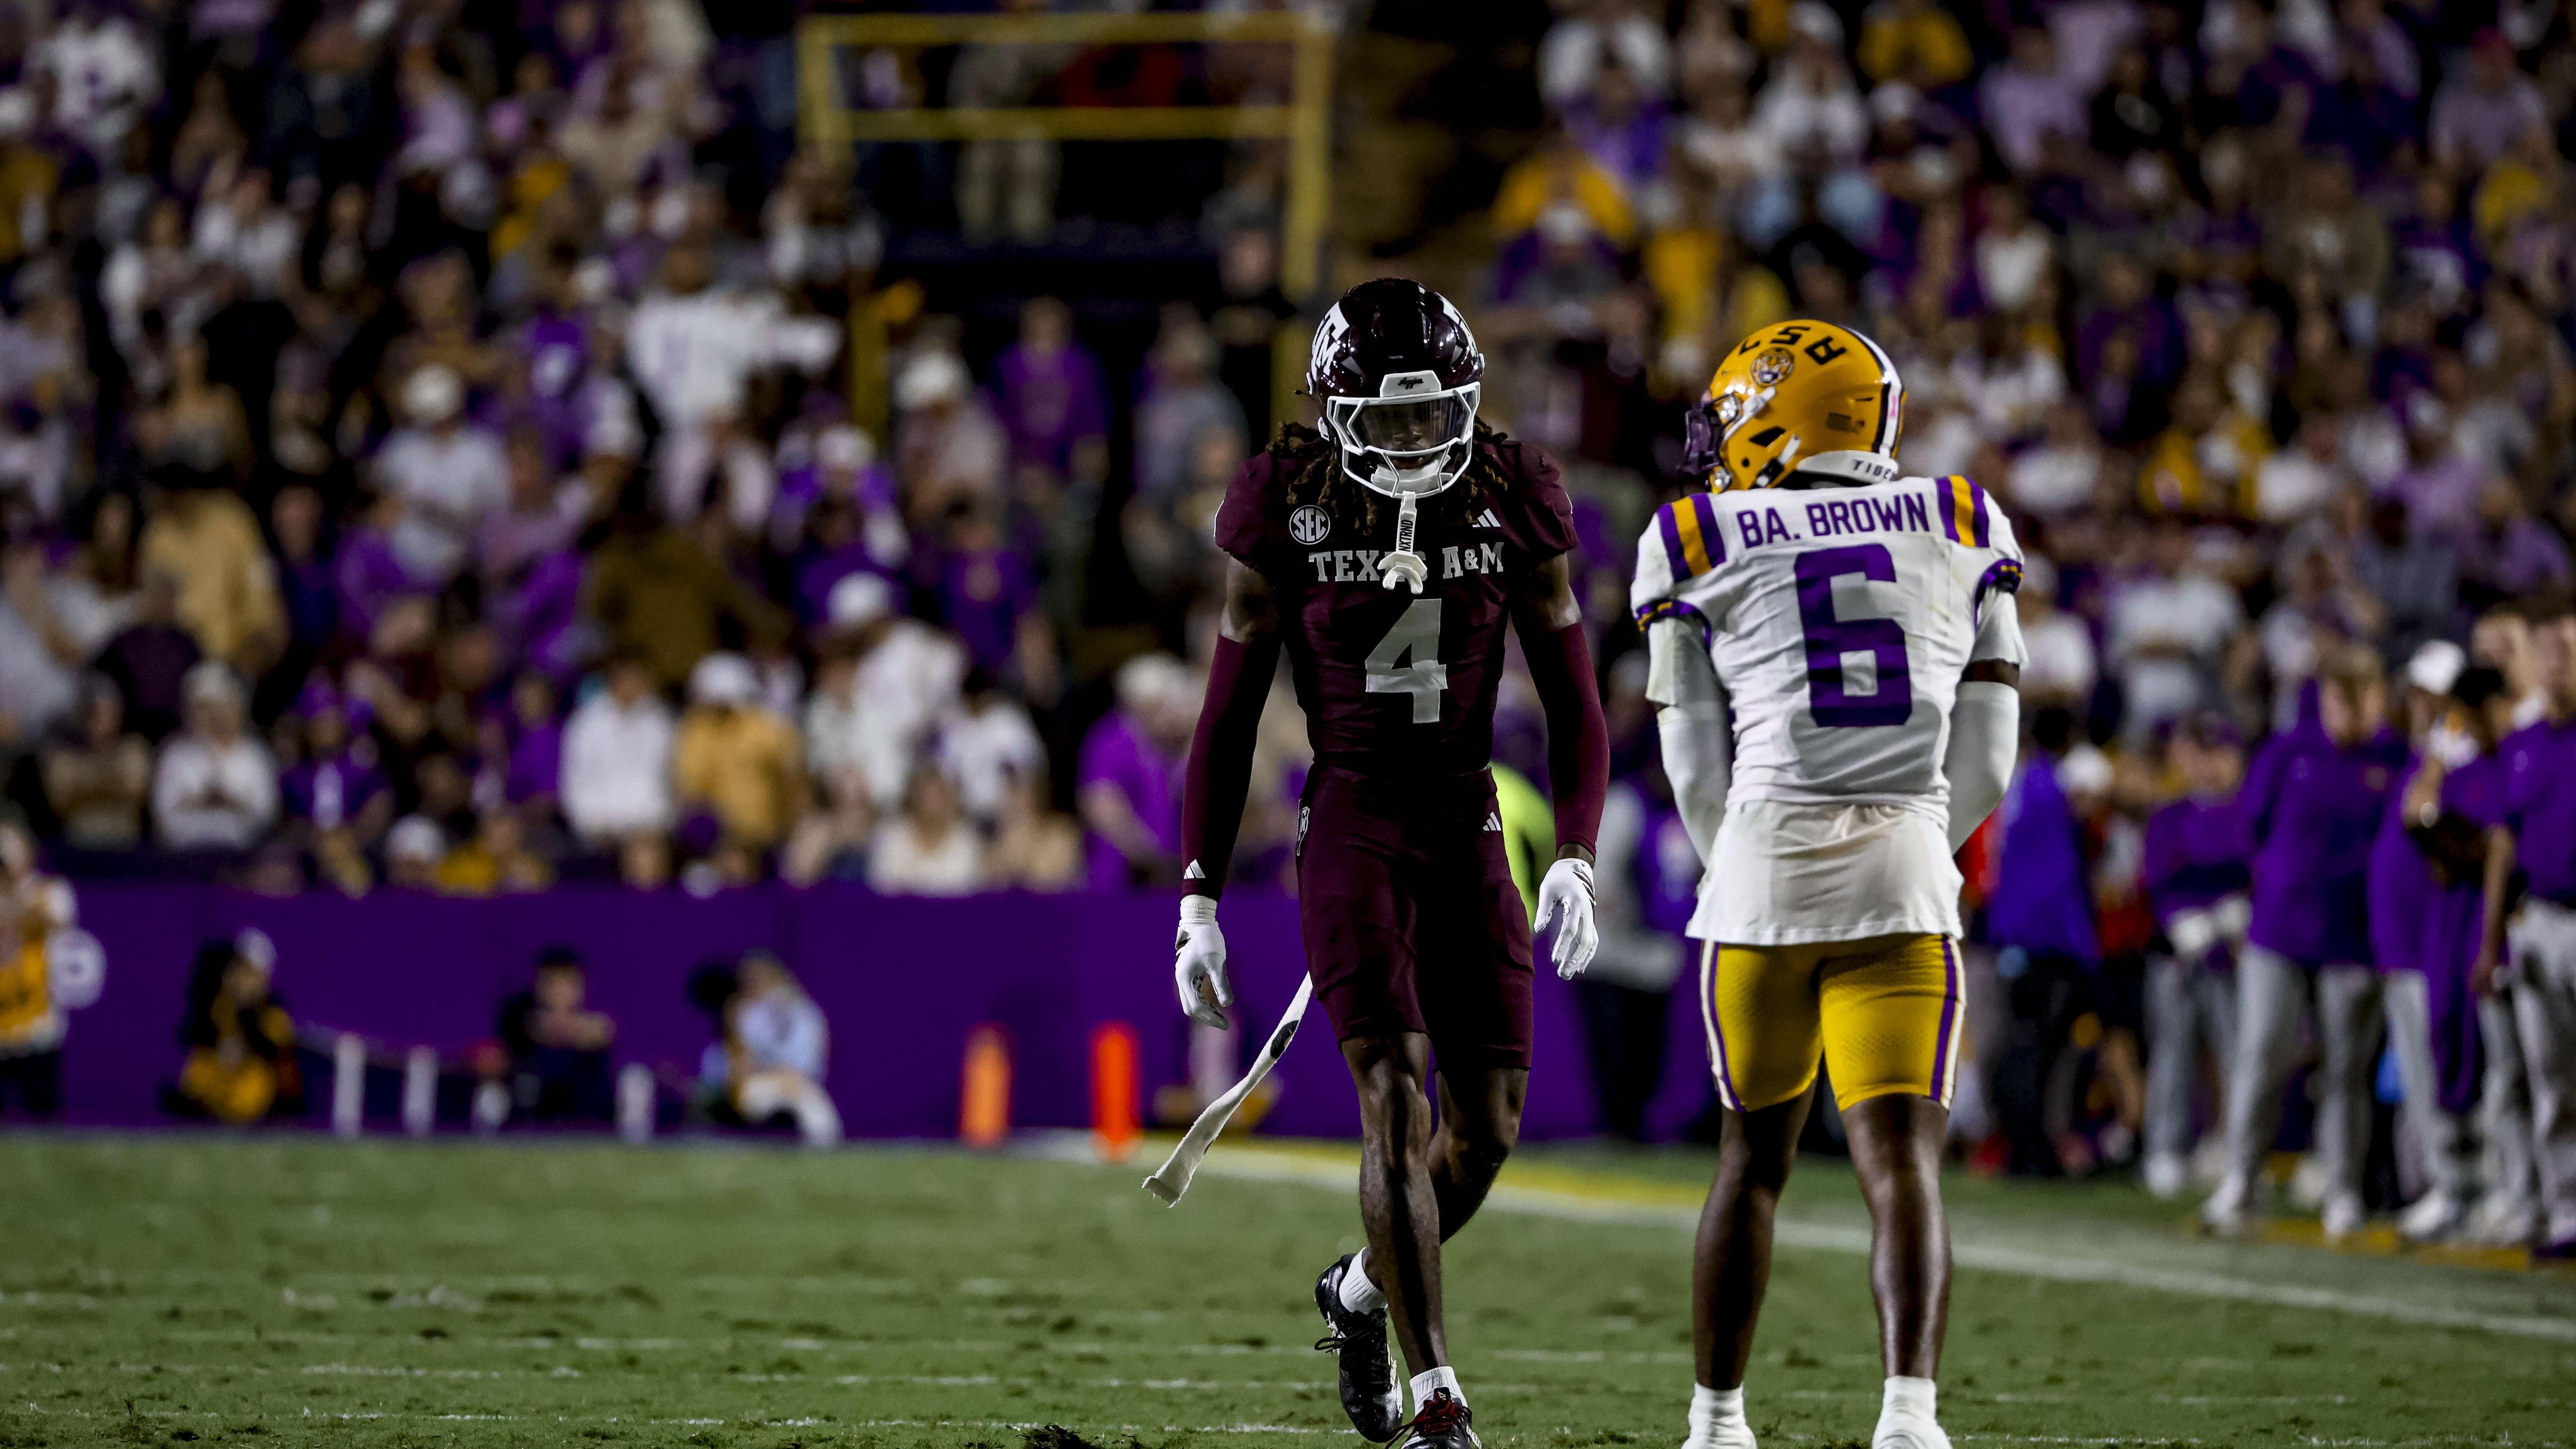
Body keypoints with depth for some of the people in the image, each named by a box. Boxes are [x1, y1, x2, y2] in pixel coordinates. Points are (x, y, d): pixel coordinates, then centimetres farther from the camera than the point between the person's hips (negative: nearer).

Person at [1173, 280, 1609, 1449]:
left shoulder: (1513, 509, 0)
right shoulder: (1288, 518, -5)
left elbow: (1574, 706, 5)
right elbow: (1227, 722, 1)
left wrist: (1574, 858, -9)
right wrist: (1198, 901, -3)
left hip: (1468, 833, 3)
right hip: (1351, 828, -3)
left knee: (1488, 1126, 0)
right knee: (1396, 1095, -16)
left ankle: (1362, 1290, 30)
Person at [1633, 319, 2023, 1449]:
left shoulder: (1700, 548, 6)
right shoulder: (1961, 533, 12)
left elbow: (1699, 775, 8)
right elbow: (1983, 762, 12)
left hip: (1764, 877, 0)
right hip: (1908, 887, 0)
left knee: (1753, 1153, 16)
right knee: (1902, 1157, -6)